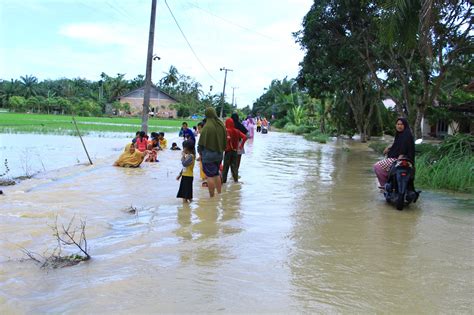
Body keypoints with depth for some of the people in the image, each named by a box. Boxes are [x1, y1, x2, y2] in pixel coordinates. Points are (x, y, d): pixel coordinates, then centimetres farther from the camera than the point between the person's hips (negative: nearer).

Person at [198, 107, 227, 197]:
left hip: (208, 153, -6)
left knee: (210, 175, 0)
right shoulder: (221, 125, 1)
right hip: (219, 153, 7)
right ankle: (219, 193, 25)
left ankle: (212, 196, 3)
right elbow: (225, 140, 8)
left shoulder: (207, 127, -18)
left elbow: (202, 142, -12)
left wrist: (200, 152, 1)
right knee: (216, 174, 20)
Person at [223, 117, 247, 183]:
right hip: (235, 150, 5)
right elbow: (244, 137, -1)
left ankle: (224, 180, 10)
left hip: (228, 150, -5)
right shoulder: (236, 131, 3)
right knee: (234, 165, 14)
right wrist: (241, 145, 5)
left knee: (226, 165, 5)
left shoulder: (226, 131, -13)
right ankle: (236, 179, 18)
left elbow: (227, 138, -33)